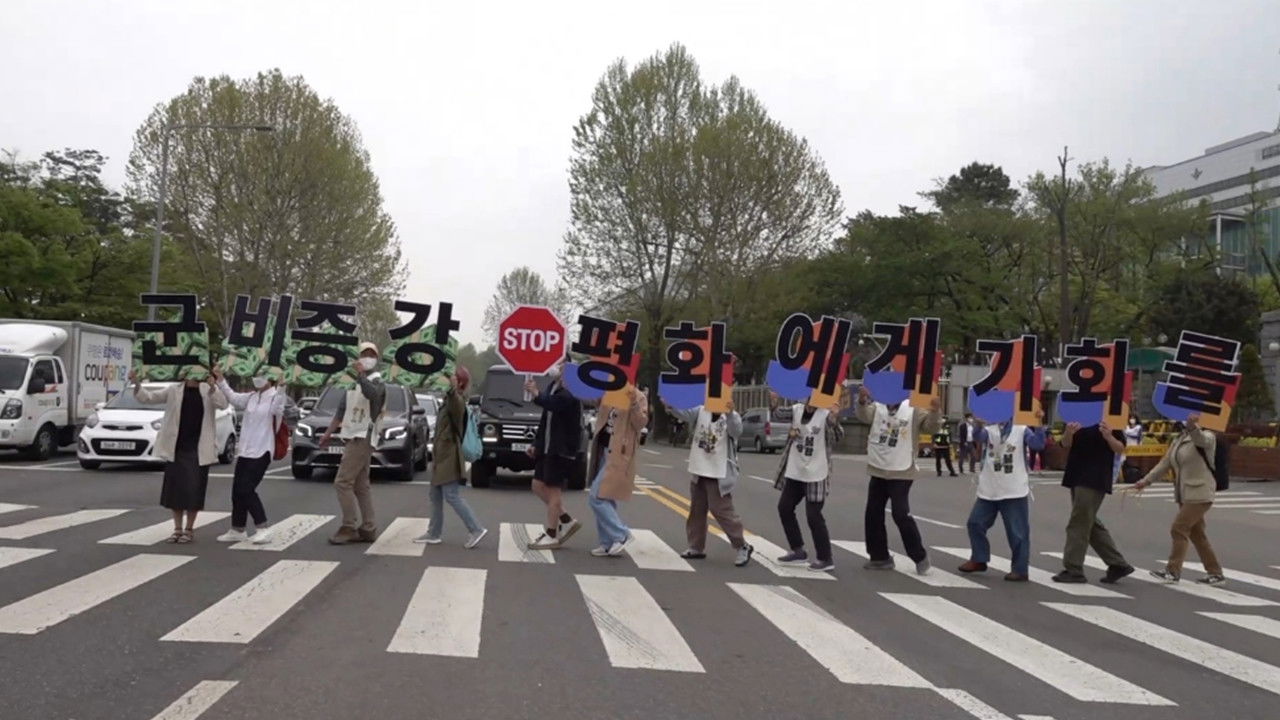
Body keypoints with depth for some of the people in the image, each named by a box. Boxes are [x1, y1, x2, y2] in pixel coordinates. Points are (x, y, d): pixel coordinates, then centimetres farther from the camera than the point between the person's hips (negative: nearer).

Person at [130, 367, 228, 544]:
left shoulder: (208, 391, -1)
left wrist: (212, 388, -33)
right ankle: (177, 529, 19)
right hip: (176, 449, 2)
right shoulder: (174, 390, 2)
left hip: (198, 450, -2)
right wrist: (136, 384, -18)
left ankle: (189, 530, 14)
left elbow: (222, 404, -17)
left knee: (193, 490, 1)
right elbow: (148, 397, -1)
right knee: (174, 489, 7)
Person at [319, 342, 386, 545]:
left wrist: (360, 375, -43)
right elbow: (341, 410, 26)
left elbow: (372, 393, -32)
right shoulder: (353, 383, 20)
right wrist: (328, 433, 25)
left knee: (342, 483, -13)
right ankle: (367, 530, 10)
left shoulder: (377, 381, -6)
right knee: (361, 486, 8)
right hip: (352, 438, 9)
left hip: (362, 438, -9)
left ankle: (349, 527, -9)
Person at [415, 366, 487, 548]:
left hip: (449, 456, -10)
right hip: (441, 455, 10)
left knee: (452, 496, -9)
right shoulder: (449, 398, 15)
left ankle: (476, 529, -5)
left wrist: (453, 389, -60)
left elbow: (457, 408, -43)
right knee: (436, 496, 14)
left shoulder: (457, 399, -15)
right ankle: (434, 533, 21)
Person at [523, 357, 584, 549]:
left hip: (562, 449, -9)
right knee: (538, 486, 12)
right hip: (547, 447, 9)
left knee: (553, 489, -4)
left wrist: (536, 394, -49)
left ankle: (551, 535, 6)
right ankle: (566, 521, 23)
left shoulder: (570, 392, -15)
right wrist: (536, 443, 18)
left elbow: (554, 404, -36)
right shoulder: (553, 387, 13)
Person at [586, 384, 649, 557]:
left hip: (618, 455, -8)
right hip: (604, 451, 8)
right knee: (605, 498, 12)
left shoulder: (638, 397, -9)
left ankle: (621, 535, -1)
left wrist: (634, 403, -32)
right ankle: (608, 543, 19)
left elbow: (641, 423, -18)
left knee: (596, 498, -12)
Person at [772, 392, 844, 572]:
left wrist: (834, 422, -50)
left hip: (816, 474, -7)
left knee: (813, 516, -5)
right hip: (794, 471, 7)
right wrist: (773, 405, -23)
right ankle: (798, 551, 26)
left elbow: (838, 435, -28)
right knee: (784, 508, 12)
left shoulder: (826, 414, -15)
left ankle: (825, 559, 9)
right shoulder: (796, 409, 2)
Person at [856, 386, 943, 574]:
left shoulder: (913, 410, -5)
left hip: (901, 473, -5)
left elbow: (930, 428, -13)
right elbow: (863, 415, -16)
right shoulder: (877, 407, 2)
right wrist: (862, 400, -38)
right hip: (878, 471, 5)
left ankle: (920, 556, 6)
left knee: (901, 514, -11)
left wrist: (935, 412, -33)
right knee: (873, 515, 8)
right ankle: (880, 557, 22)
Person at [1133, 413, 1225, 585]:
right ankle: (1215, 573, 19)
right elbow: (1165, 463, 16)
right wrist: (1147, 480, 9)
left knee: (1179, 529, -9)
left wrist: (1193, 427, -55)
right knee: (1196, 534, 11)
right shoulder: (1178, 440, 14)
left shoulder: (1207, 436, -8)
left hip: (1200, 494, -8)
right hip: (1185, 494, 8)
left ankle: (1173, 571, -1)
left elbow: (1201, 440, -33)